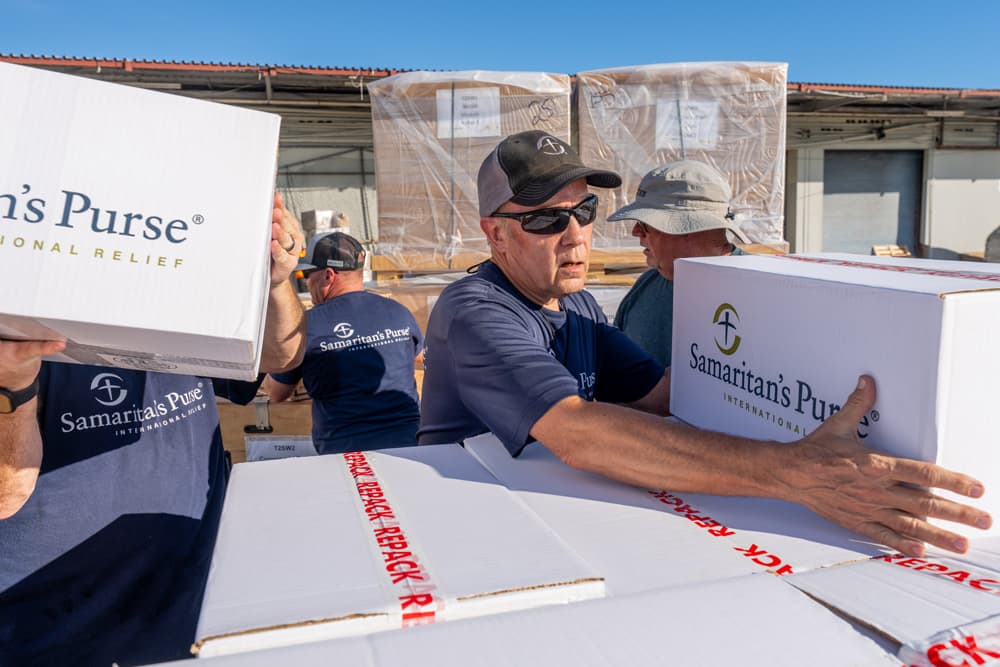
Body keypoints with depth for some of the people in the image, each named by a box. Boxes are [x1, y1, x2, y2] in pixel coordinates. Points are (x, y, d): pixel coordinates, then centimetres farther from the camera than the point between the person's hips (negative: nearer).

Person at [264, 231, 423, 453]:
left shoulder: (307, 325, -7)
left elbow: (277, 394, 7)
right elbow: (419, 356, 25)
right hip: (410, 443, 4)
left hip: (344, 449, -3)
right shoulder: (399, 312, 3)